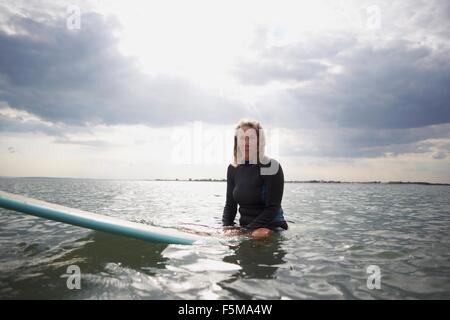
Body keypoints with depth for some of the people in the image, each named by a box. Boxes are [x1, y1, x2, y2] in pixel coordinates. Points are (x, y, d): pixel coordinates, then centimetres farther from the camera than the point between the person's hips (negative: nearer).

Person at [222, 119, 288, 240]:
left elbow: (273, 208, -14)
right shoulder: (233, 169, 6)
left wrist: (246, 230, -18)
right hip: (244, 227, 6)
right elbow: (230, 204, 9)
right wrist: (227, 228, -8)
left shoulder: (271, 167, -11)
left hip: (271, 229, -5)